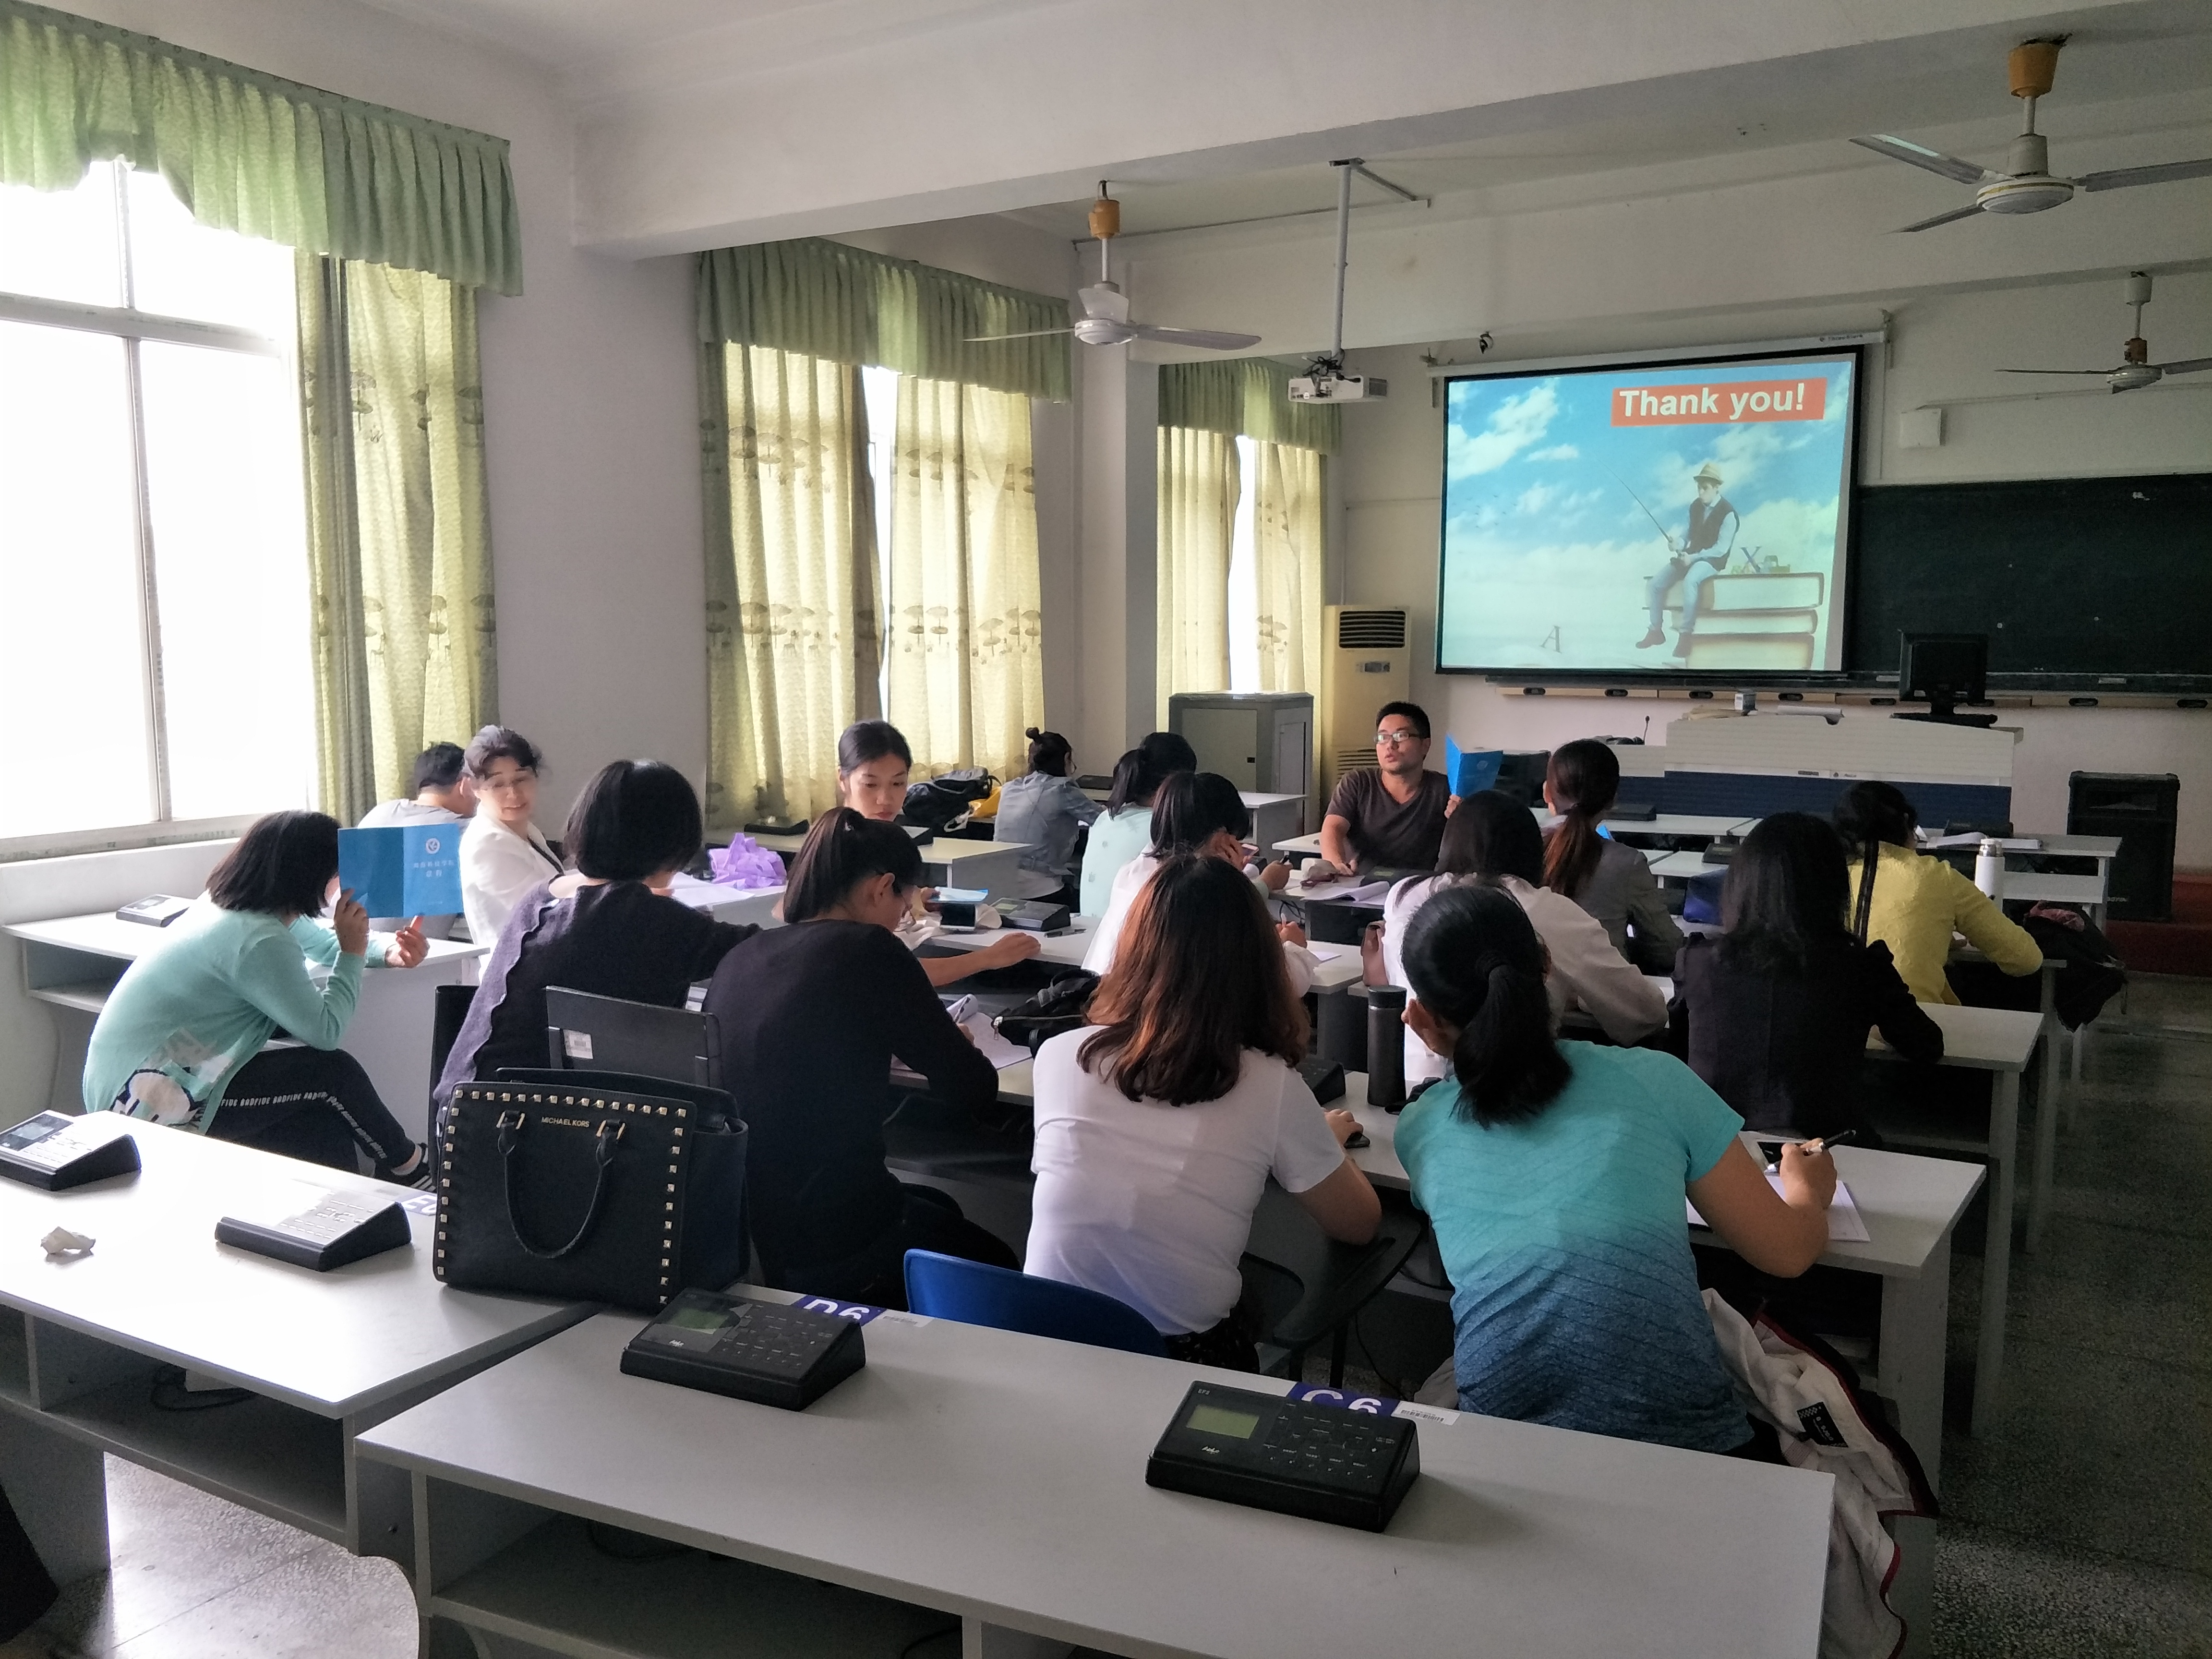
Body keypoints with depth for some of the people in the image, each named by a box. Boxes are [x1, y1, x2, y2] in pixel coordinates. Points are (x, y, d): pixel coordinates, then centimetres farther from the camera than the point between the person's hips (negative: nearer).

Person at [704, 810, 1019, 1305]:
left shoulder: (741, 956, 3)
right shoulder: (868, 950, -15)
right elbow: (973, 1087, -11)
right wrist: (954, 1044, 10)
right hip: (832, 1245, -7)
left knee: (940, 1210, 32)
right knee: (997, 1267, 22)